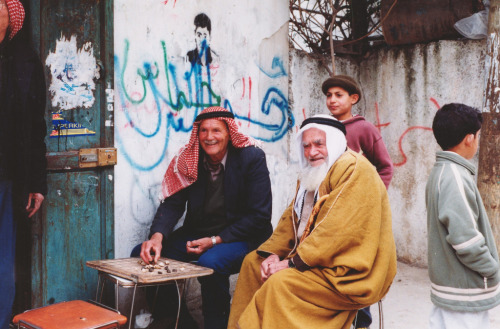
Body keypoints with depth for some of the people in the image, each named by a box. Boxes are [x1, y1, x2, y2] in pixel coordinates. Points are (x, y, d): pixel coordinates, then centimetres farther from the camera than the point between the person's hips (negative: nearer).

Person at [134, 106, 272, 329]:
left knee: (210, 262, -36)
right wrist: (157, 237, -24)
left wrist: (215, 241, -20)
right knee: (145, 254, -11)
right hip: (197, 233, 5)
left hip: (243, 237, -5)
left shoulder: (251, 158, -12)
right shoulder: (188, 159, 0)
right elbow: (172, 203, -3)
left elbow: (259, 216, -13)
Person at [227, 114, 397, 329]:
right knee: (253, 261, 8)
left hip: (349, 272, -10)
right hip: (317, 260, 10)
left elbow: (338, 229, -24)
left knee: (281, 282, -27)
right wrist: (273, 253, -5)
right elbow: (290, 220, 12)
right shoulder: (310, 176, 17)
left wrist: (293, 262, -22)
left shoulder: (354, 169, -16)